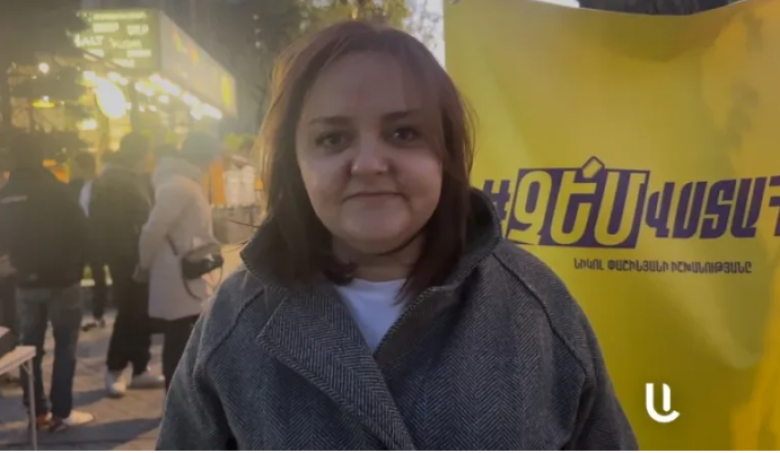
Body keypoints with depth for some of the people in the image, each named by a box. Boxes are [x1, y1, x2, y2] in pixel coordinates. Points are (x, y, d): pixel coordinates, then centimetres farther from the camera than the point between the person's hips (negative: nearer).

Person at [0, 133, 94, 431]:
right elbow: (79, 230, -11)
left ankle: (37, 411, 16)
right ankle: (61, 412, 3)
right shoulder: (56, 190, -12)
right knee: (65, 346, 2)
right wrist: (78, 267, 3)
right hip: (61, 279, -4)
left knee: (30, 347, 11)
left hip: (26, 281, 5)